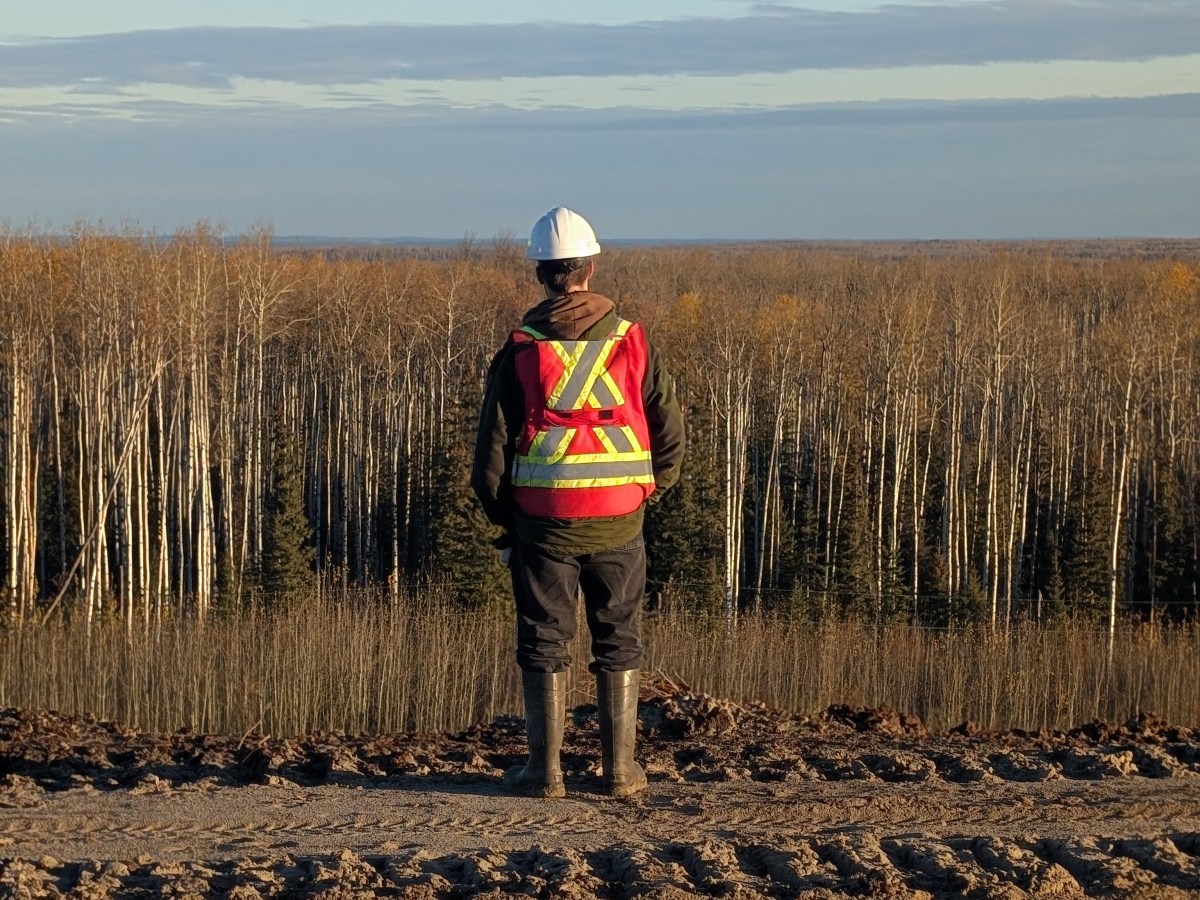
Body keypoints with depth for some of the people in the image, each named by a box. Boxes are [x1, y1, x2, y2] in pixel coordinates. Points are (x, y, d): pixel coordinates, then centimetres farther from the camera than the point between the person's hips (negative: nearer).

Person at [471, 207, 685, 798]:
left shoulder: (520, 351, -5)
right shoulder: (631, 341, 0)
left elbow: (493, 446, -4)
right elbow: (671, 431, 3)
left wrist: (504, 520, 9)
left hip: (544, 520, -1)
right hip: (619, 520, 1)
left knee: (544, 643, 8)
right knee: (617, 641, 11)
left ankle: (544, 771, 8)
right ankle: (621, 770, 12)